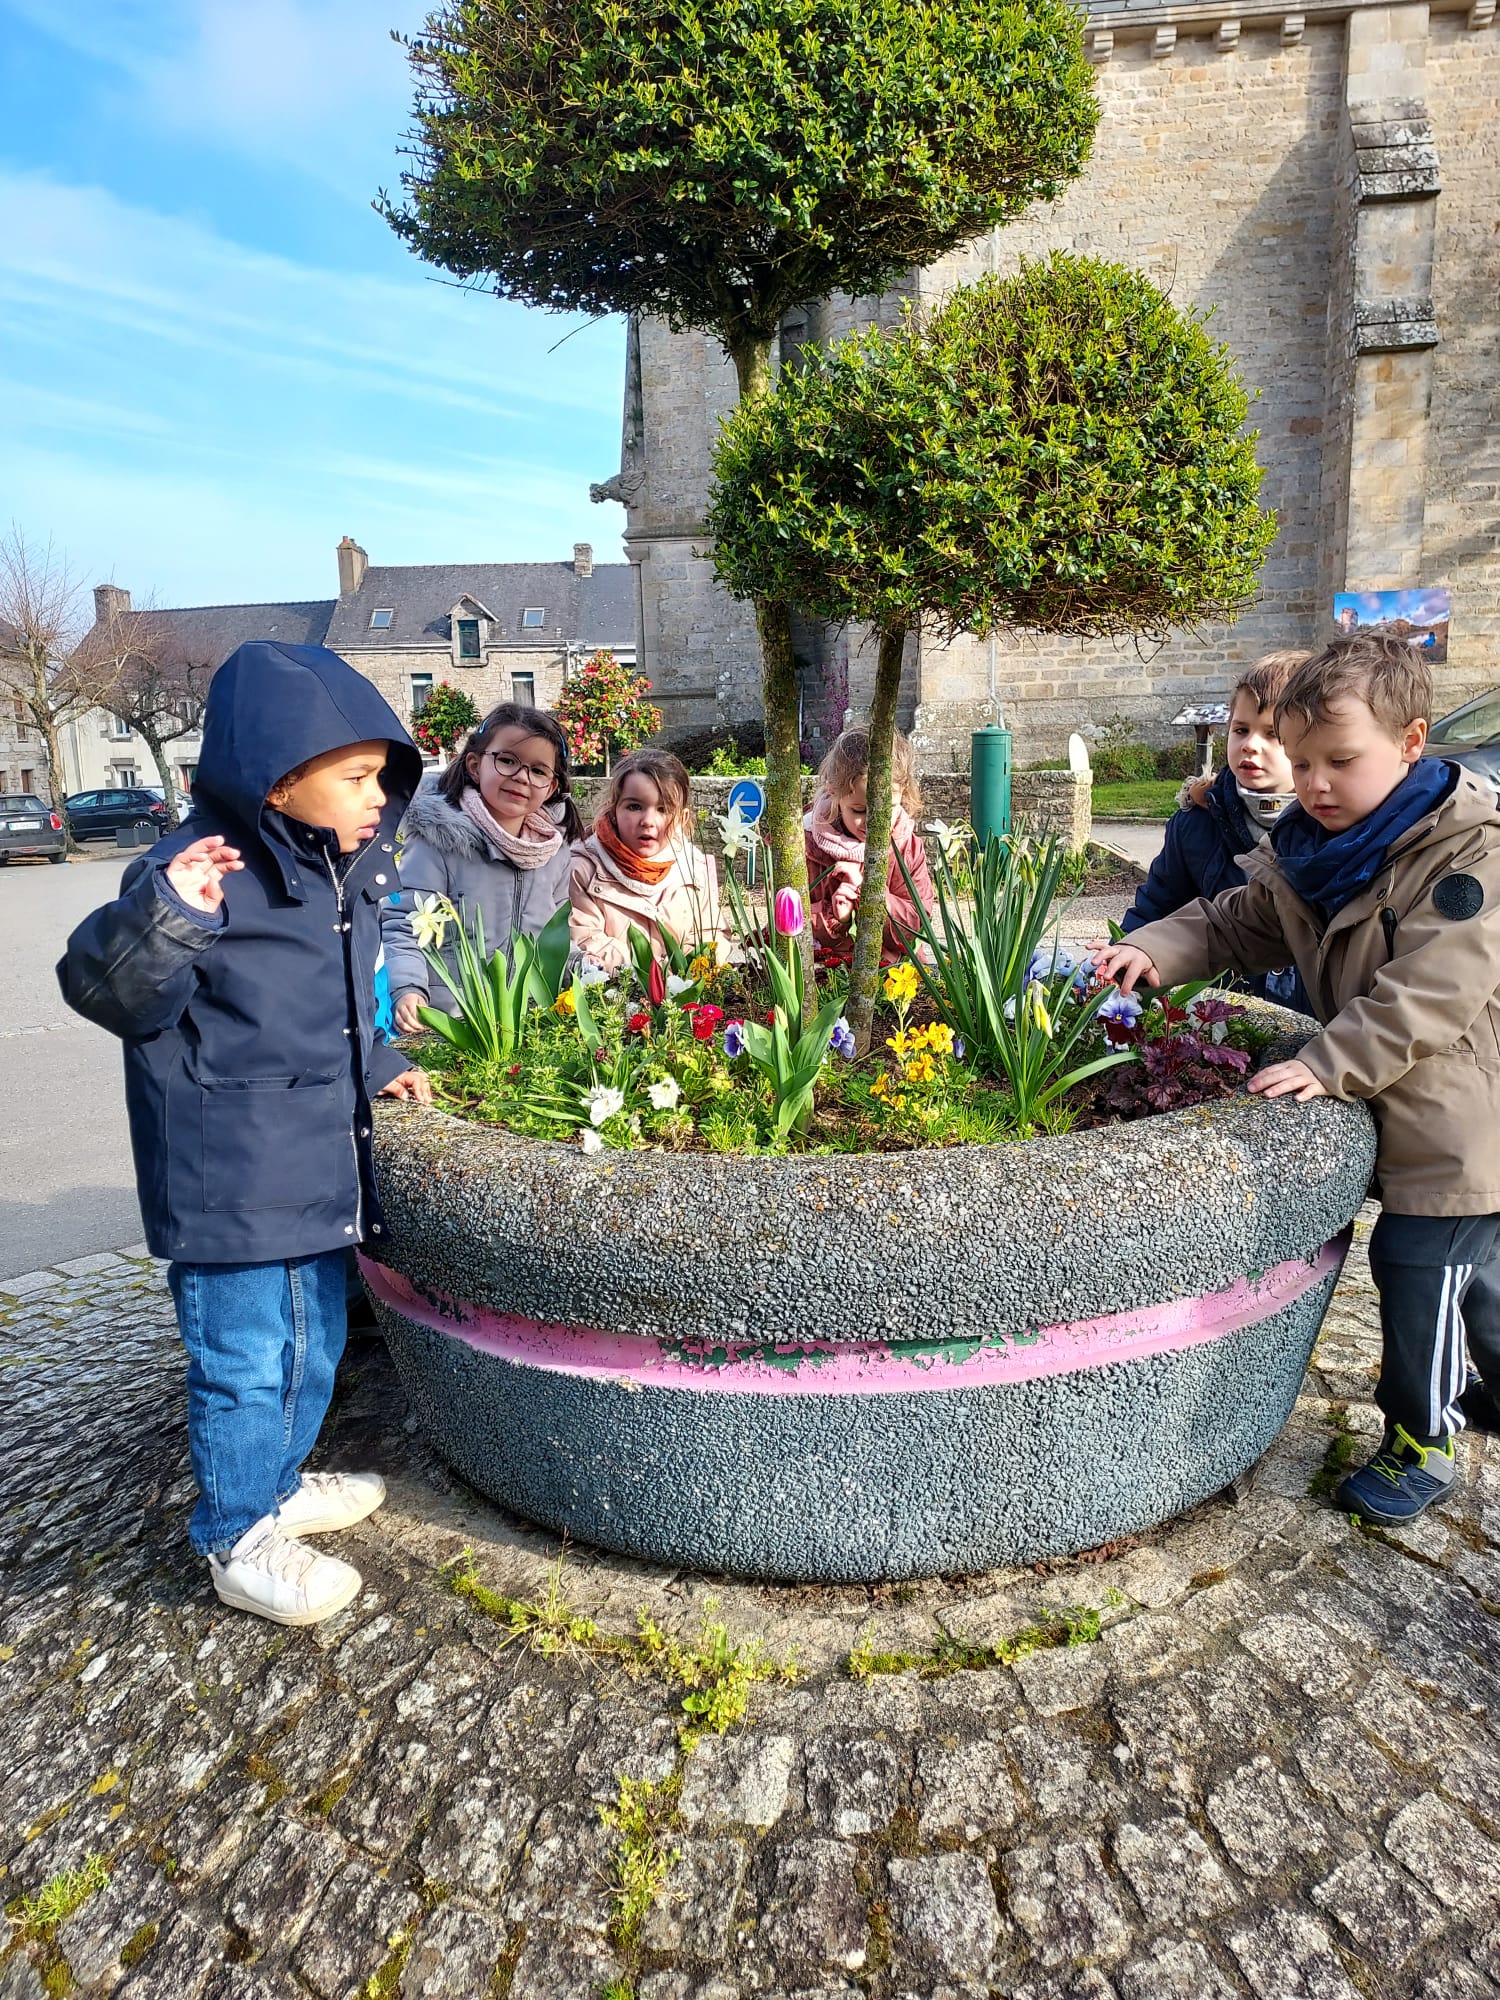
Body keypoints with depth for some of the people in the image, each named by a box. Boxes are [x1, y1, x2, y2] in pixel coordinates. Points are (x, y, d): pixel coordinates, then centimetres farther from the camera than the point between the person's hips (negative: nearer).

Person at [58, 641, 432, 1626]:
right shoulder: (206, 872, -19)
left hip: (320, 1167, 9)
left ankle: (280, 1482, 45)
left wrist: (379, 1065, 19)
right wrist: (164, 914, -38)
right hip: (231, 1183, -8)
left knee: (315, 1341, 22)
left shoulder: (347, 874, 8)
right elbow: (108, 993, -22)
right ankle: (240, 1540, 26)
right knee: (245, 1358, 5)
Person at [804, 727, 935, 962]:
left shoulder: (909, 847, 0)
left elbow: (917, 922, -5)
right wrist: (833, 917, -20)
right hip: (826, 968, 0)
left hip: (895, 965, 0)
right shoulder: (811, 845, -4)